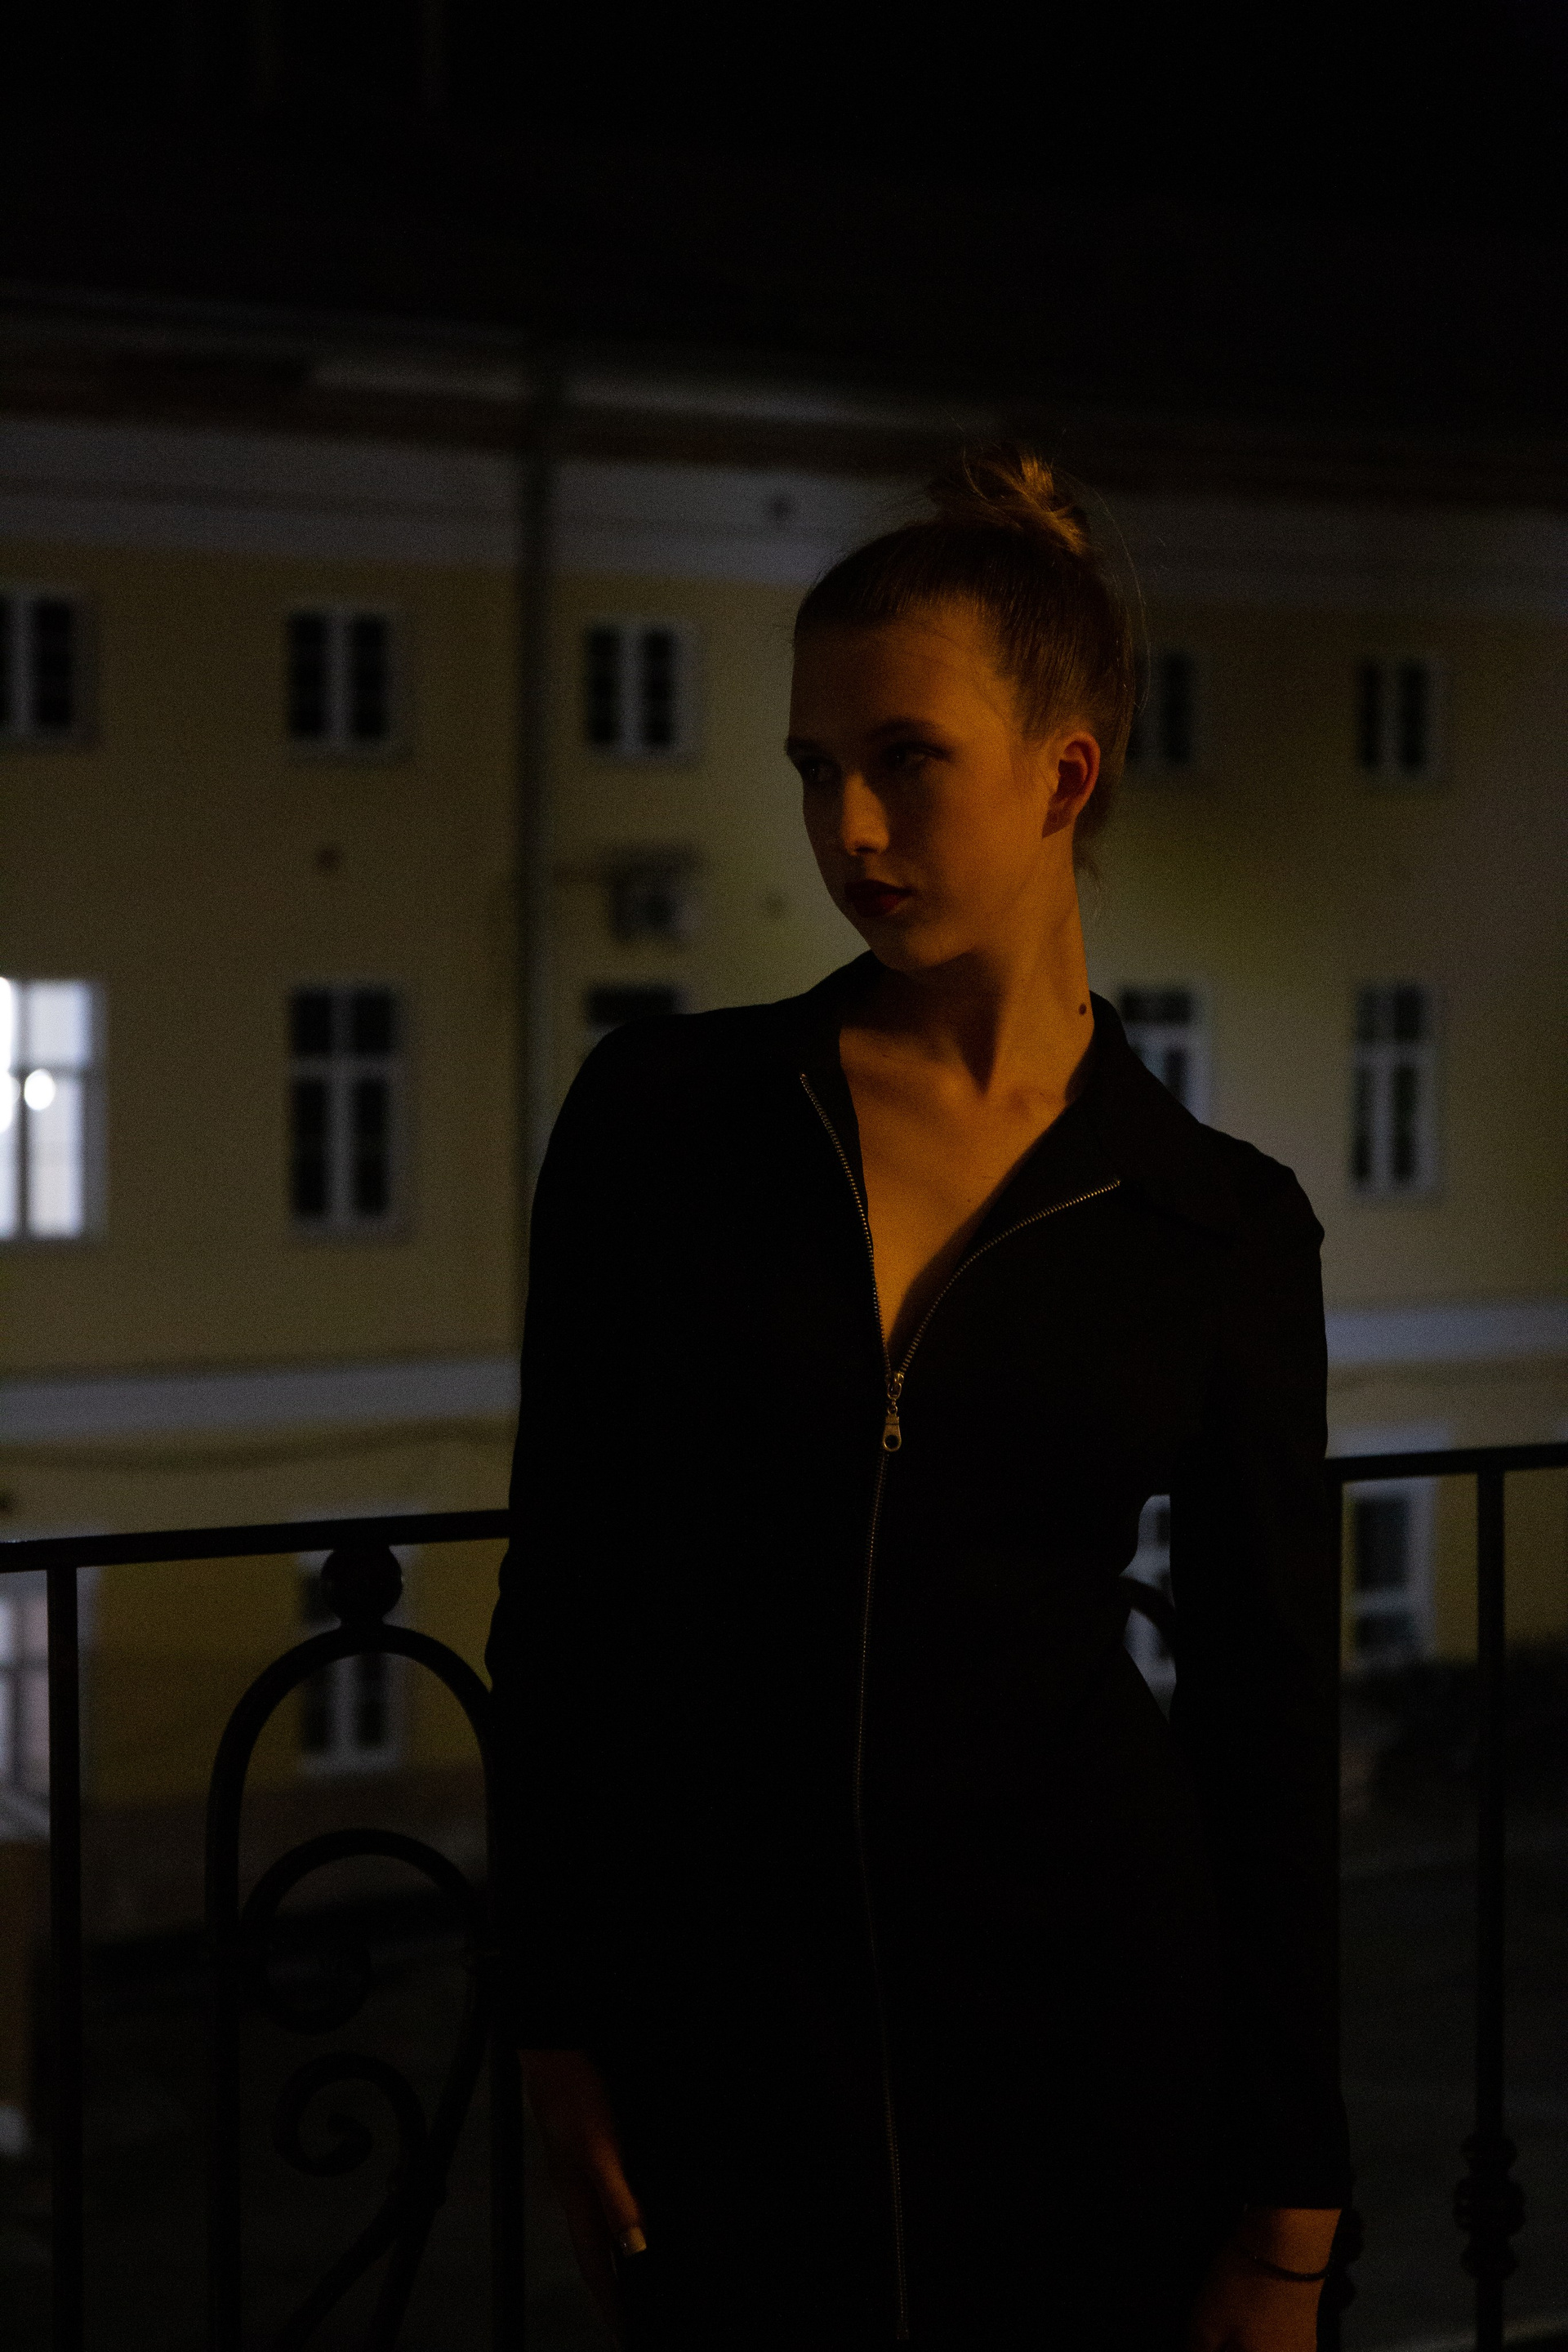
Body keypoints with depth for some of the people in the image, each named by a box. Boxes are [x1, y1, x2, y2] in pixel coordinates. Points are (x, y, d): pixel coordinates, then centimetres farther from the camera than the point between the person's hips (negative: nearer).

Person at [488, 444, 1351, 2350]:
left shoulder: (1219, 1230, -2)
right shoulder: (661, 1114, -1)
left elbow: (1269, 1709, 1)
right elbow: (563, 1587, 2)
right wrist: (555, 2023, -1)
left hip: (1086, 1997, 0)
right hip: (717, 1998, 1)